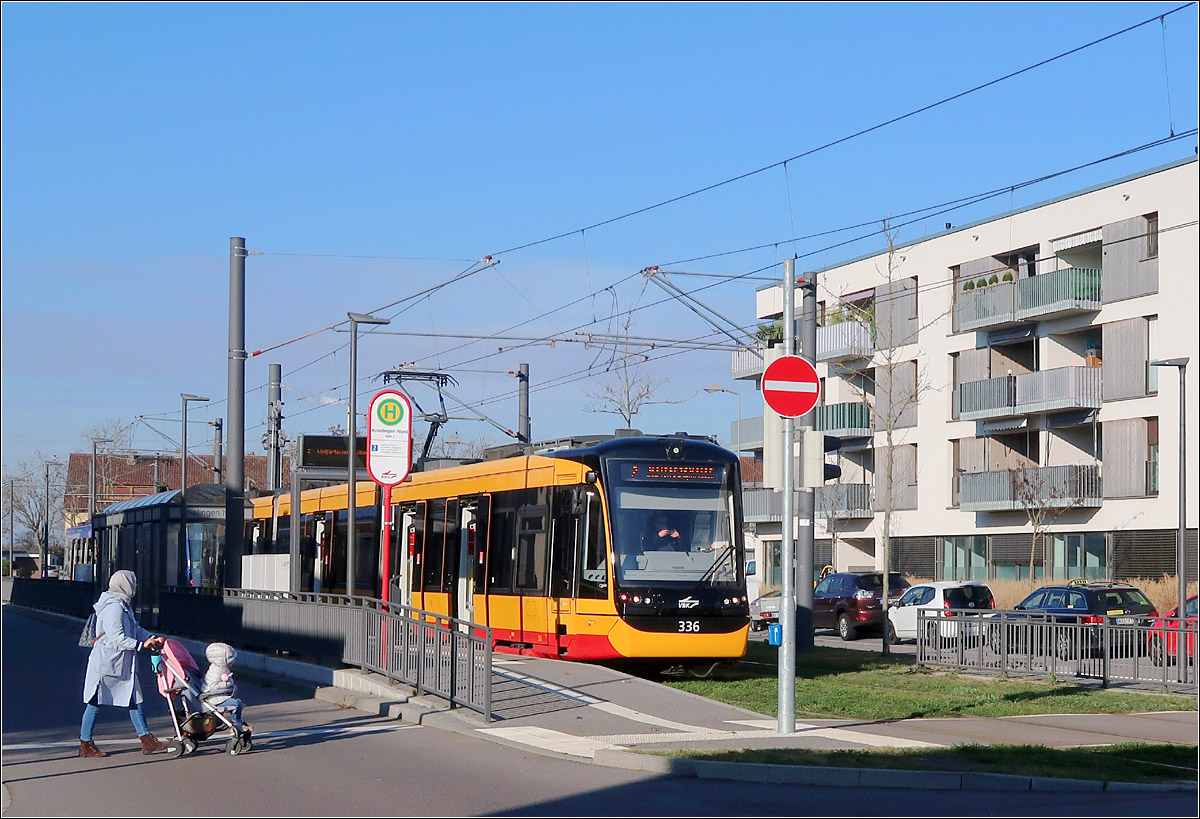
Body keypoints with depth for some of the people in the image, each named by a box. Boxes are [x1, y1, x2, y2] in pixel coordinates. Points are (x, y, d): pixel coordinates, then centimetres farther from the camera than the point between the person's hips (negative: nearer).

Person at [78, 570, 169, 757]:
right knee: (95, 702, -1)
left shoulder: (124, 606, 14)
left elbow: (135, 629, 20)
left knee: (135, 700, 8)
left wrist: (151, 637, 6)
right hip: (105, 663, -10)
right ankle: (85, 744, 7)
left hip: (123, 665, 10)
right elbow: (117, 638, -23)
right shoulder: (114, 608, -19)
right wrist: (141, 645, -20)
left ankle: (147, 740, 10)